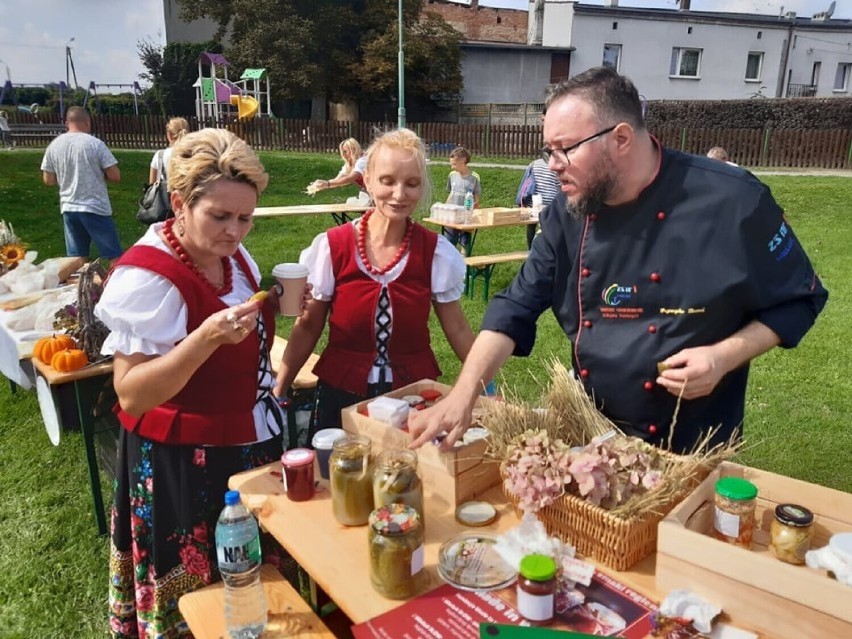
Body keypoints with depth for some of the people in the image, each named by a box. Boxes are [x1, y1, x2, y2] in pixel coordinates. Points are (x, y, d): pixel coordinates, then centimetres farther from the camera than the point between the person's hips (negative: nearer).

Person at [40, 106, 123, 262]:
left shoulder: (53, 146, 4)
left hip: (68, 208, 5)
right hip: (95, 208, -5)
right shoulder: (95, 143, -10)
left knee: (76, 259, 11)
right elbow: (115, 177, -10)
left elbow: (48, 180, 9)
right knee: (114, 256, 2)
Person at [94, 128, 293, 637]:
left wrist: (276, 305, -3)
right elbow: (131, 396, -25)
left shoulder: (234, 257, 1)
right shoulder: (147, 276, -22)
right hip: (186, 463, -7)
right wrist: (207, 337, -37)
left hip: (253, 442, 8)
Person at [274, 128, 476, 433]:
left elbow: (458, 330, 0)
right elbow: (308, 328, -2)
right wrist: (276, 392, -6)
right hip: (342, 396, 0)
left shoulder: (437, 253, -8)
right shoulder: (331, 247, -10)